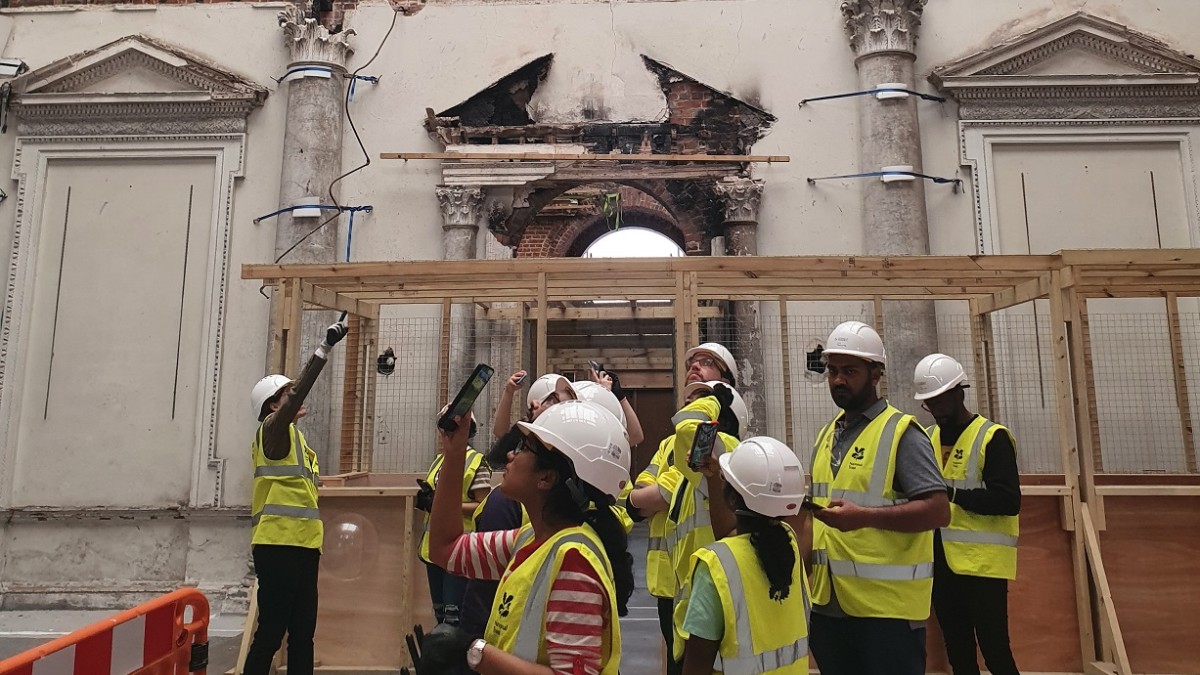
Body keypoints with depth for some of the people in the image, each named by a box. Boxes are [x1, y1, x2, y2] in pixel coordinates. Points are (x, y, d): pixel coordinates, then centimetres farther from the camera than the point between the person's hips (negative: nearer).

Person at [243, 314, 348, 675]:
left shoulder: (294, 437, 22)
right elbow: (298, 393, -23)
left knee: (302, 632, 10)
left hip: (302, 544, 9)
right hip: (279, 545, -9)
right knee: (271, 631, -7)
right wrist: (325, 347, -28)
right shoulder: (273, 429, -4)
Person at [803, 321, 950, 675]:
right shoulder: (826, 435, 12)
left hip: (886, 605, -7)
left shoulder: (902, 432, -9)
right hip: (827, 602, 7)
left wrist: (863, 516, -26)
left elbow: (938, 511, -17)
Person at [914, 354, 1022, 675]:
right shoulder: (928, 438, 11)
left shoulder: (992, 437, -8)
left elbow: (1009, 501, -16)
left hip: (982, 562, -6)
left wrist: (954, 494, -24)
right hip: (941, 561, 6)